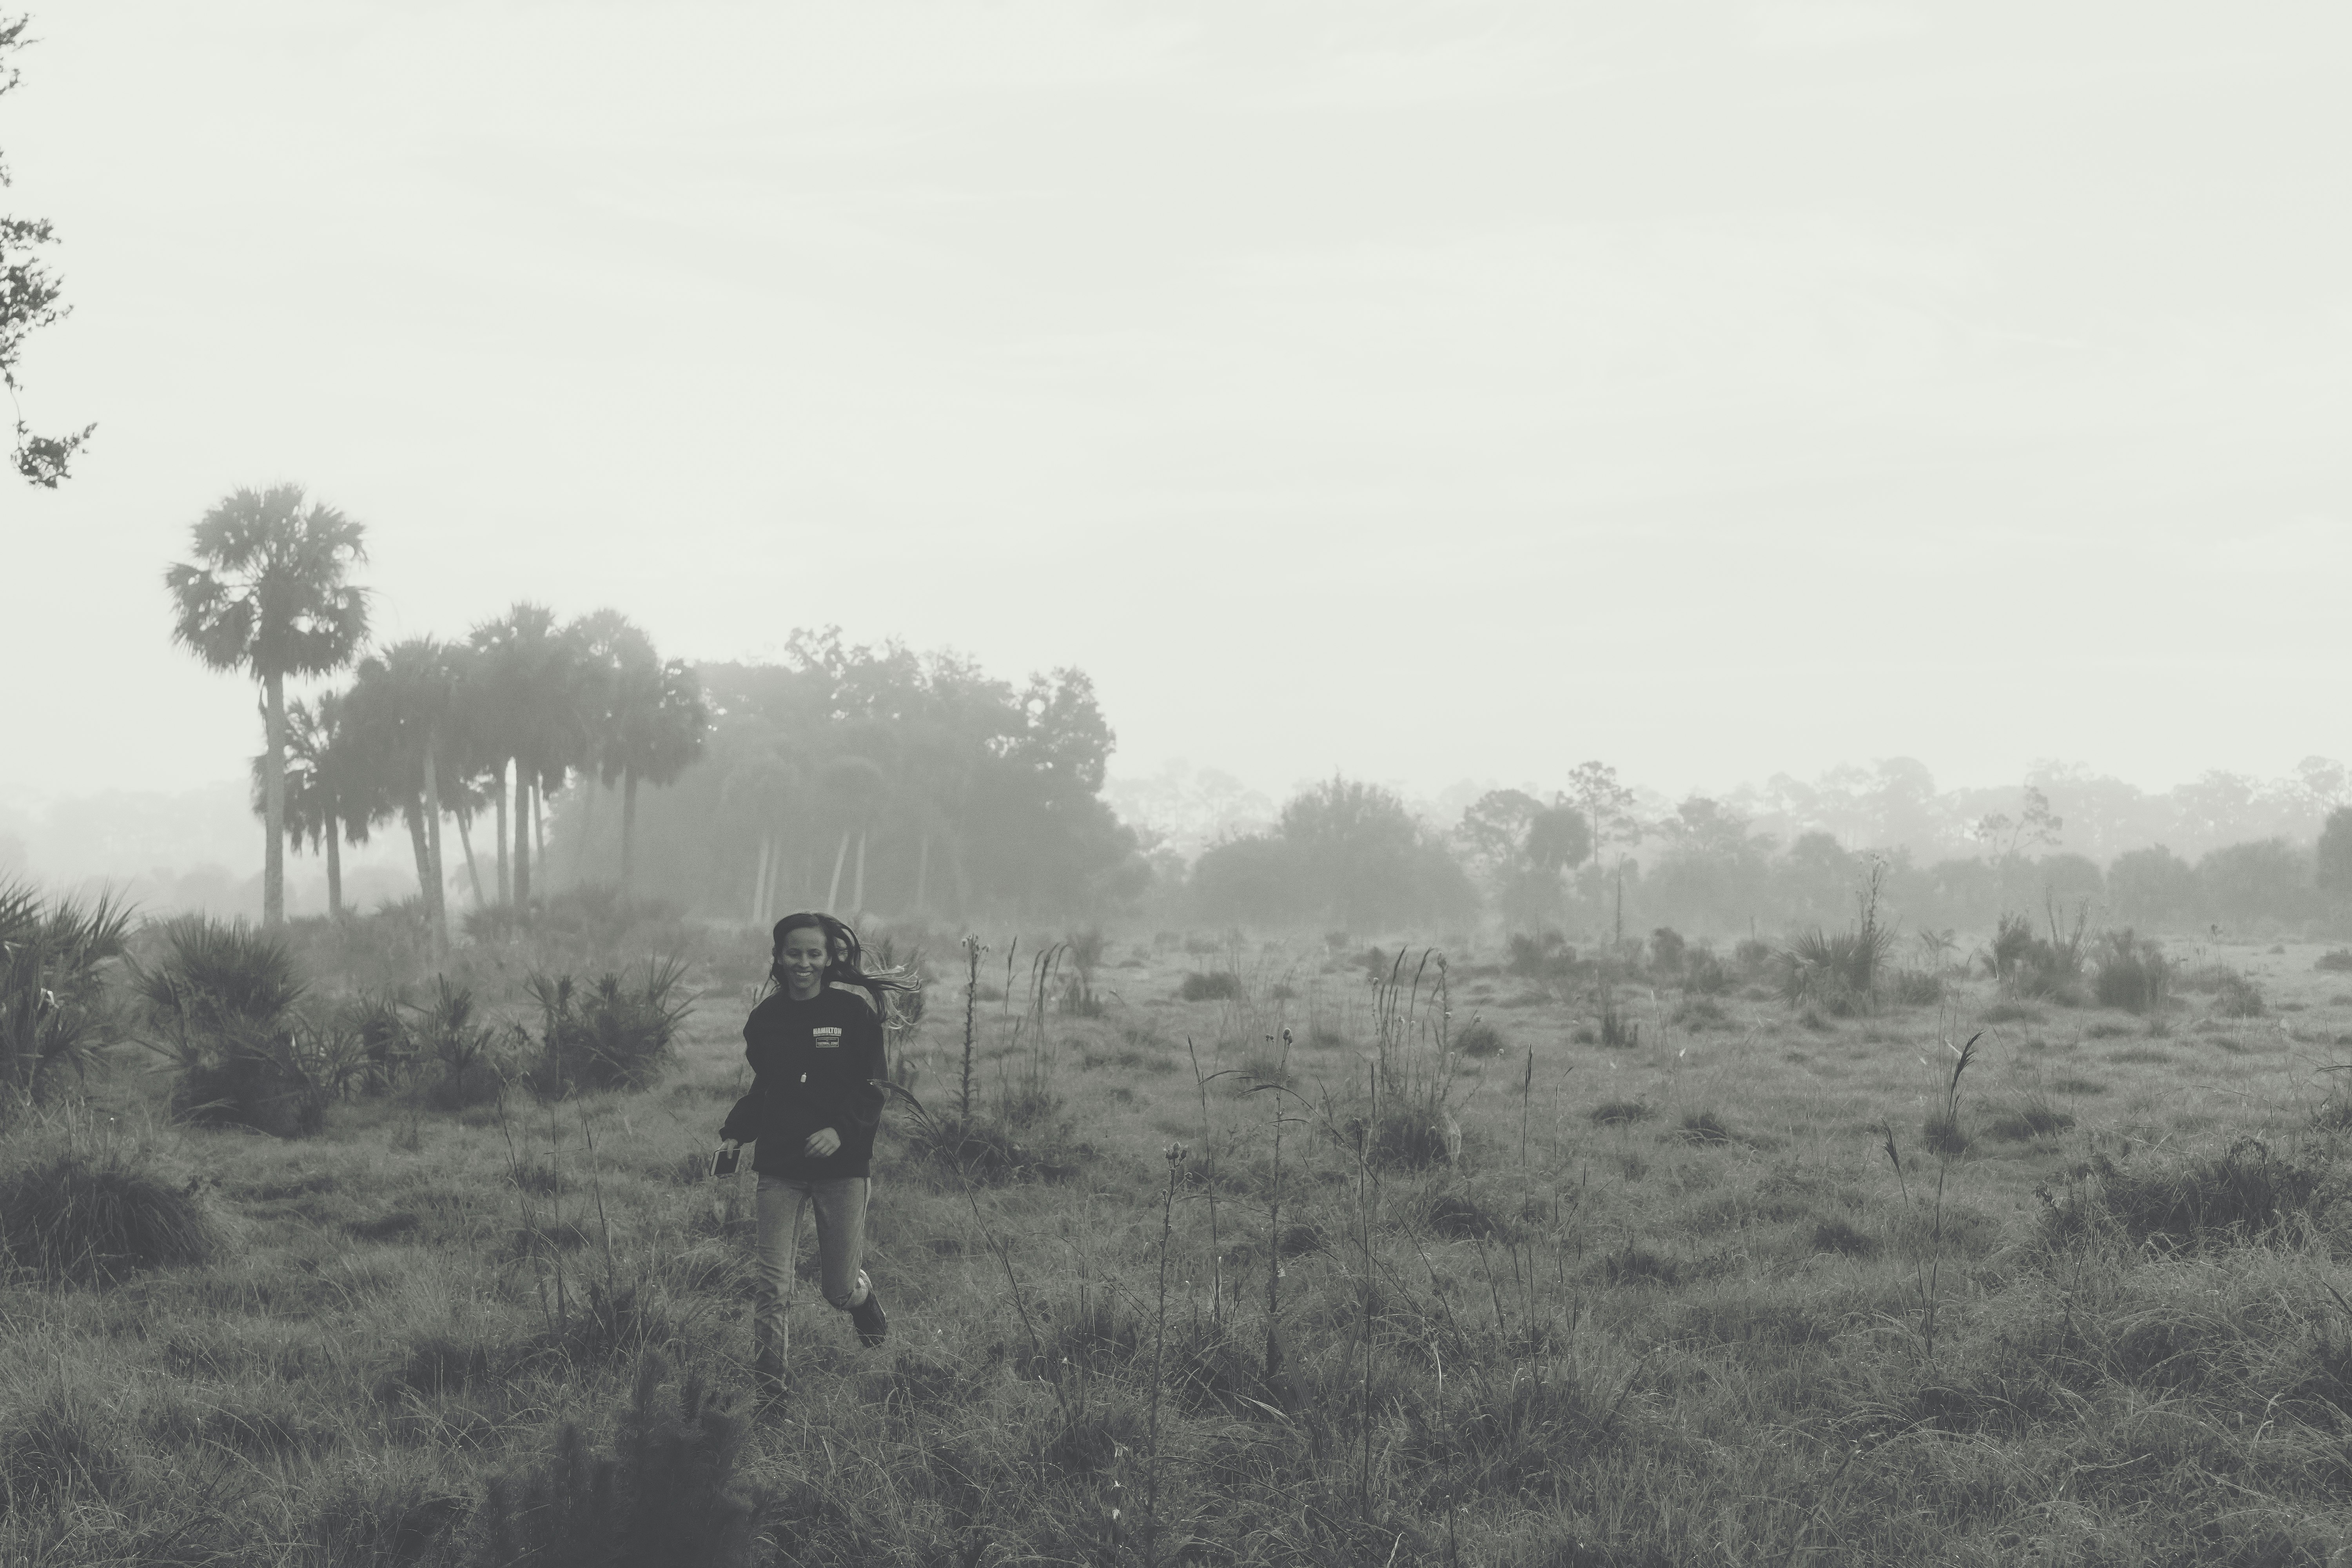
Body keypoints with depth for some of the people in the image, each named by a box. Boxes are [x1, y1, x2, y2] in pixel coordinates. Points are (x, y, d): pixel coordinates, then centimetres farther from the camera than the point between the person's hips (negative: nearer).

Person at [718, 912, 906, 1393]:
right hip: (780, 1168, 3)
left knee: (838, 1289, 6)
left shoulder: (854, 1010, -5)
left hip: (843, 1166, -2)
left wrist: (842, 1129, -23)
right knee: (774, 1288, -7)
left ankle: (862, 1297, 42)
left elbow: (873, 1088, -6)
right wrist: (733, 1135, 3)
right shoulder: (765, 1018, 7)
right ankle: (767, 1387, 2)